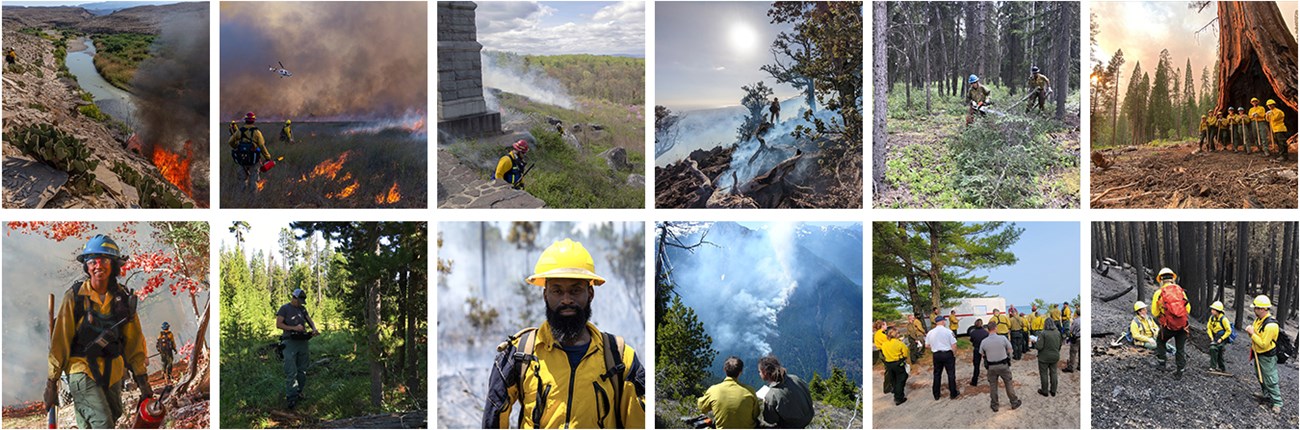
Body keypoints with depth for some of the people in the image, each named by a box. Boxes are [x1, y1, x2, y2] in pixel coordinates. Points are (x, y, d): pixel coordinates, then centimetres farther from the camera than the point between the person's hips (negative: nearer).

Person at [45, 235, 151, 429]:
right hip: (82, 369, -5)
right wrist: (51, 381, -5)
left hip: (113, 372, 5)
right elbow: (59, 341, -5)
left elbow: (134, 340, 8)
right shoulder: (74, 296, -7)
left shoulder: (123, 298, 3)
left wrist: (142, 378, 7)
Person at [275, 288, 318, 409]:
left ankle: (298, 393, 22)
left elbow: (310, 321, 13)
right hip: (290, 342, -6)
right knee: (291, 372, -11)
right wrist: (294, 328, -16)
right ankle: (291, 398, -12)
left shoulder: (302, 309, 17)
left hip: (303, 342, 6)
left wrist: (314, 329, -10)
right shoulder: (285, 308, -1)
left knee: (302, 370, 10)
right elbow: (278, 324, -7)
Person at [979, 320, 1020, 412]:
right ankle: (1014, 402, 28)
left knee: (993, 386, 14)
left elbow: (982, 354, 0)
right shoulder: (1002, 338, -16)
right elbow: (1009, 350, -6)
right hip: (1003, 365, -1)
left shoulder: (984, 342, -12)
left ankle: (994, 405, 24)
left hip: (991, 367, 1)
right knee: (1009, 384, 16)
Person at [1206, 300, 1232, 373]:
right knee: (1218, 353, 19)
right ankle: (1222, 368, 39)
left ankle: (1213, 367, -27)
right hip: (1215, 338, 8)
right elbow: (1209, 328, 11)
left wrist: (1221, 339, -16)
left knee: (1213, 348, -28)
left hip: (1223, 337, -8)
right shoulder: (1212, 318, 1)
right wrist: (1211, 337, -1)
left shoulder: (1223, 319, -18)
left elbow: (1229, 331, -13)